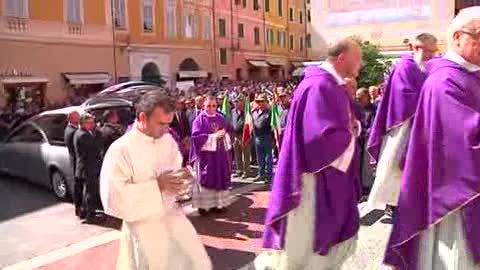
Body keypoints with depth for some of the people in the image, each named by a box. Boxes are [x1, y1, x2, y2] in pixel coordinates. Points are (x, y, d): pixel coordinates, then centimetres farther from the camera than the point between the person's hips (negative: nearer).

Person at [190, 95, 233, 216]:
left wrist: (224, 135, -10)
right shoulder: (199, 119, -4)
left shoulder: (221, 118, 11)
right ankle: (203, 205, 4)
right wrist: (214, 136, -17)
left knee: (220, 178, 7)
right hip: (206, 155, -5)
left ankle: (218, 203, 15)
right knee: (206, 179, -1)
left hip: (220, 154, 5)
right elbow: (196, 136, -14)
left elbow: (228, 132, 13)